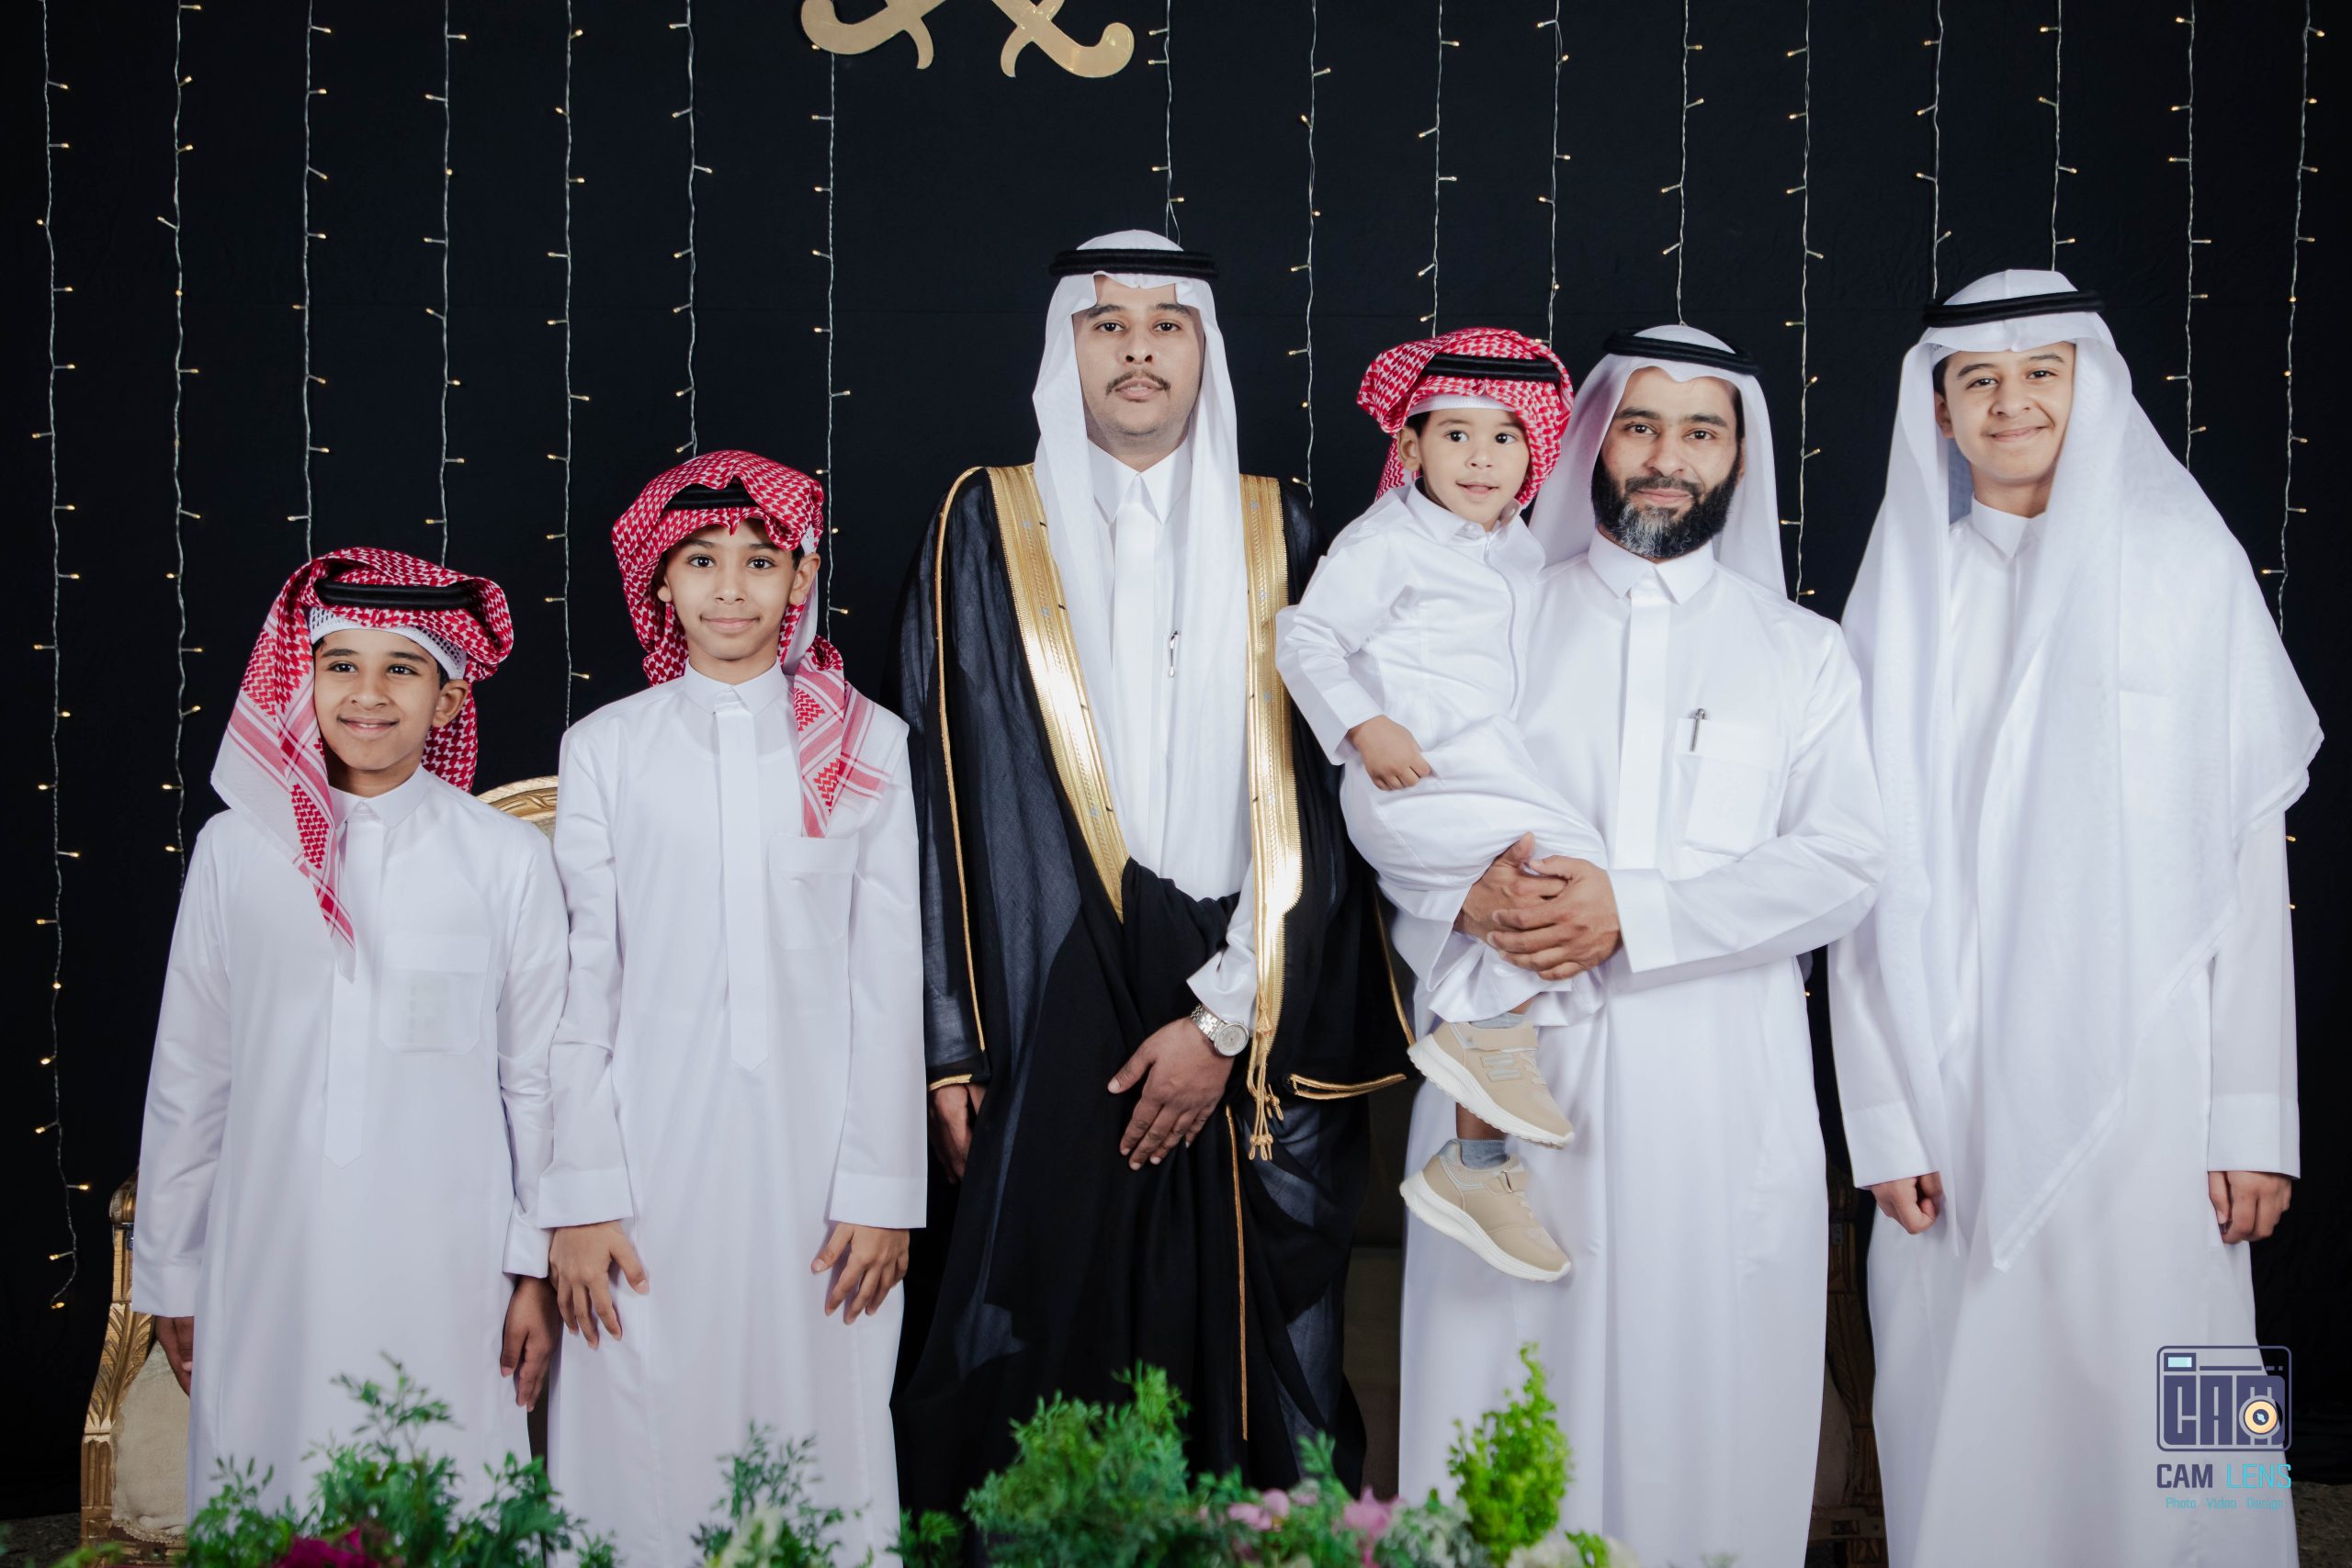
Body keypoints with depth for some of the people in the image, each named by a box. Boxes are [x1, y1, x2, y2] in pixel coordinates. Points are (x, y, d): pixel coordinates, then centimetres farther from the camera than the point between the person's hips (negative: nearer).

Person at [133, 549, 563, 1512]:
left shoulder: (506, 857, -2)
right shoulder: (235, 847, 2)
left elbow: (537, 1078, 2)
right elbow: (188, 1073, 8)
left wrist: (538, 1271, 2)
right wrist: (170, 1272, 11)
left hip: (445, 1272, -1)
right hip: (269, 1268, 1)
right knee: (264, 1523, 8)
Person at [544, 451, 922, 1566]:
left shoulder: (868, 745, 5)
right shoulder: (606, 748, 5)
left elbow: (889, 981, 3)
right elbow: (579, 984, 4)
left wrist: (882, 1192, -2)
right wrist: (579, 1200, -2)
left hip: (814, 1157, 0)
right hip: (656, 1156, 0)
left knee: (820, 1443, 4)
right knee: (650, 1442, 2)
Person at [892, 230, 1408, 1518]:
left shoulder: (1276, 536, 9)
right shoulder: (987, 529, 5)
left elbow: (1312, 800, 3)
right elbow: (942, 796, 2)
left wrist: (1227, 1018, -6)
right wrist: (950, 1048, -5)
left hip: (1247, 1045, 1)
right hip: (1048, 1022, -1)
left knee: (1244, 1372, 5)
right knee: (1034, 1360, 1)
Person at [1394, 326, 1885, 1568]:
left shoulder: (1799, 650, 11)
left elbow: (1845, 863, 0)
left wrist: (1633, 912, -13)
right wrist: (1469, 894, -11)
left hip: (1719, 1085, 0)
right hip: (1516, 1060, 0)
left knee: (1705, 1388, 0)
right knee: (1506, 1364, -1)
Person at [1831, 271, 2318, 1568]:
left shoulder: (2186, 564, 2)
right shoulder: (1901, 594, 6)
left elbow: (2247, 853, 1)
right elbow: (1868, 872, 5)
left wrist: (2253, 1116, -4)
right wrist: (1882, 1119, -1)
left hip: (2143, 1083, -1)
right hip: (1958, 1095, 1)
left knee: (2151, 1429, 0)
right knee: (1969, 1420, 5)